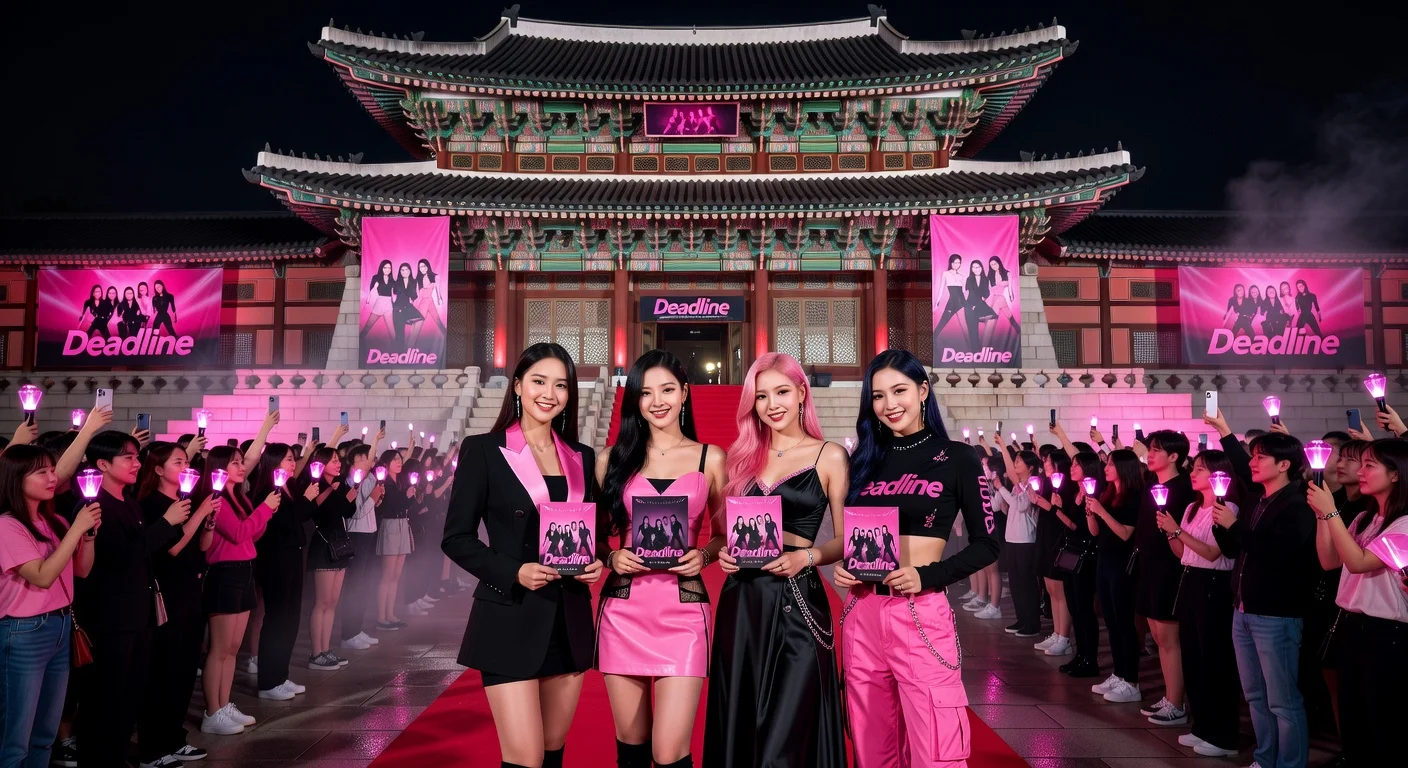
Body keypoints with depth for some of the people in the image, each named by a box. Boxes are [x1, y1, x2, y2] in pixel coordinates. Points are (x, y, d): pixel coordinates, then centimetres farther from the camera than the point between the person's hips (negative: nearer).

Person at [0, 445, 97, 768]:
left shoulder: (54, 521, 9)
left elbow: (82, 570, 9)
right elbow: (42, 576, -22)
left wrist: (90, 533, -6)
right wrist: (77, 528, -22)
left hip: (61, 627, 7)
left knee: (46, 732, 15)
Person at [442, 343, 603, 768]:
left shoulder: (582, 457, 10)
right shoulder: (483, 449, -4)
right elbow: (456, 538, -6)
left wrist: (596, 562, -5)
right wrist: (514, 572, -19)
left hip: (570, 618, 5)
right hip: (510, 618, -5)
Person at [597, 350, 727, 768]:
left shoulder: (711, 459, 6)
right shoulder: (612, 460, 7)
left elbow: (726, 534, 12)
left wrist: (703, 556, -8)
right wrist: (612, 558, -6)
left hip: (682, 611, -1)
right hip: (623, 611, 2)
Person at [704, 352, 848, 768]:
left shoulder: (829, 456, 1)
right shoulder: (742, 456, 11)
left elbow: (846, 540, -1)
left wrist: (806, 556, -18)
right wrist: (724, 553, -3)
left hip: (797, 599, -4)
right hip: (740, 600, 4)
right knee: (739, 725, 11)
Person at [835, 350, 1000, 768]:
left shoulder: (956, 457, 0)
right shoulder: (864, 459, 10)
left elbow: (987, 543, -2)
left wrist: (928, 576, -15)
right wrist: (841, 566, -5)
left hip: (921, 615, -4)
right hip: (862, 615, 4)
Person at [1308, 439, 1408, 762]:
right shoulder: (1365, 518, 11)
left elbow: (1358, 562, -24)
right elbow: (1329, 561, 6)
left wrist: (1331, 511, -24)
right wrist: (1321, 515, -4)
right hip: (1349, 625, 8)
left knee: (1381, 724, 5)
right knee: (1351, 720, 17)